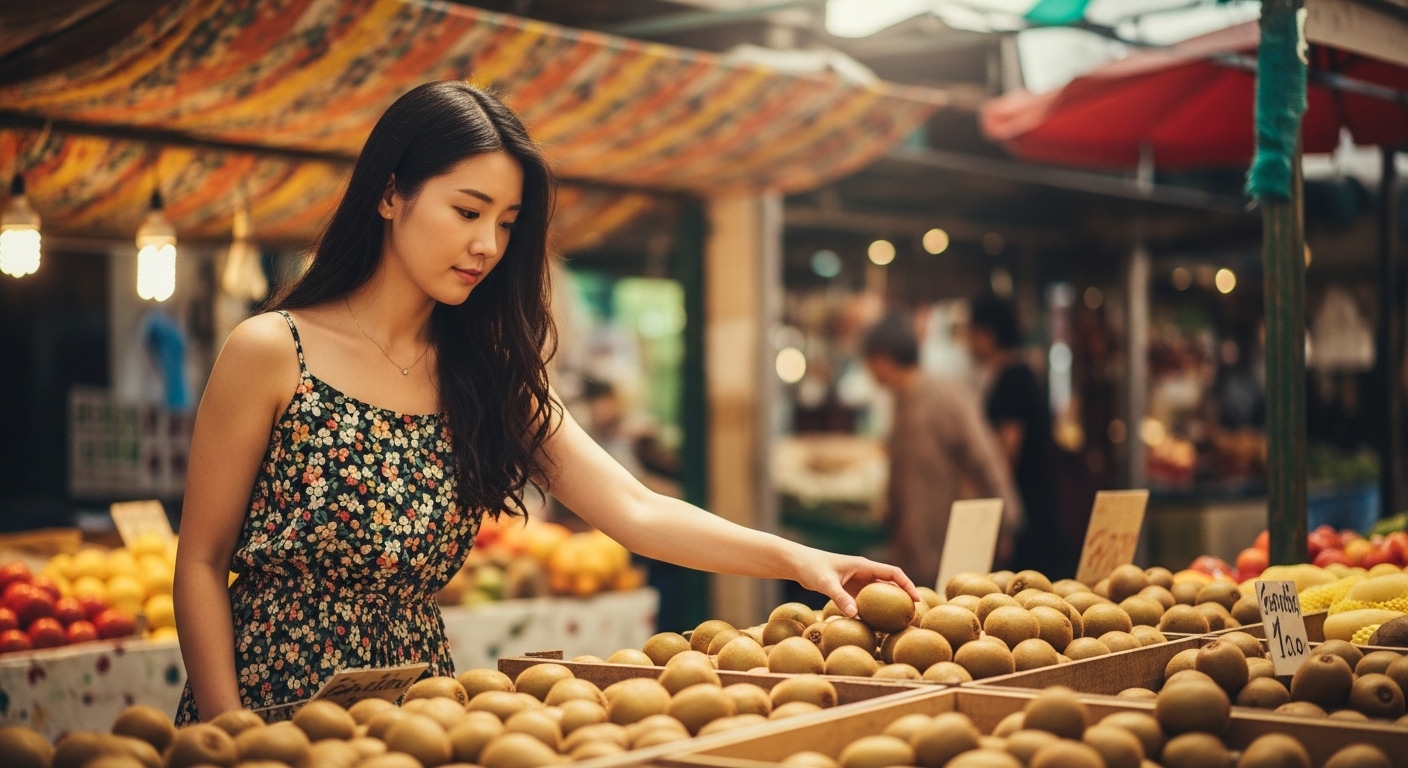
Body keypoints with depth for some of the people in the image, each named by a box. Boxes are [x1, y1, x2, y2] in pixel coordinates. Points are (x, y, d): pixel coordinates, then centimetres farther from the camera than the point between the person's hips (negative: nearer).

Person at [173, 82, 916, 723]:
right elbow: (202, 565, -5)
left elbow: (635, 511, -5)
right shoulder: (270, 354, -7)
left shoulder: (489, 377, 5)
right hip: (270, 703, -4)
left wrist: (794, 558, -18)